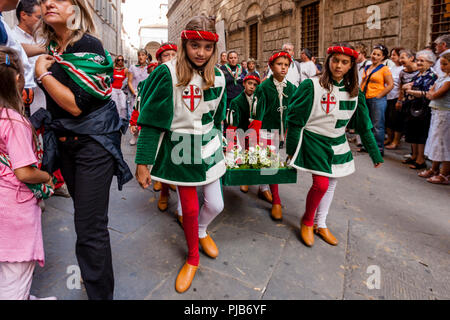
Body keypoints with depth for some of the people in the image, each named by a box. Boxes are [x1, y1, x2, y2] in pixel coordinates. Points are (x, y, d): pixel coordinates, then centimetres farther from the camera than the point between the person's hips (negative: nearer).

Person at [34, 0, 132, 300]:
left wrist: (42, 72, -13)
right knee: (83, 216, 20)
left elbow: (76, 104, -22)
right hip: (65, 141, 8)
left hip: (93, 142, -8)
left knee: (90, 226, -8)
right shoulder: (52, 48, 9)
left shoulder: (88, 46, -14)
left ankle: (101, 293, 7)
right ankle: (93, 275, 41)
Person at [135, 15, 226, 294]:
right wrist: (143, 162, -14)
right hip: (180, 148, -4)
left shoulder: (217, 77, 1)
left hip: (208, 147, 4)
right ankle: (193, 258, 31)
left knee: (216, 205, 6)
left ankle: (201, 231, 43)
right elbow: (151, 120, -13)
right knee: (190, 208, 3)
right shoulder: (168, 74, -14)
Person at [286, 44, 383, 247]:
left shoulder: (354, 93, 4)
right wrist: (291, 149, -9)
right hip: (314, 141, -6)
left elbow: (364, 125, 10)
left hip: (338, 144, 6)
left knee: (331, 184, 12)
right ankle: (307, 221, 12)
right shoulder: (312, 86, -12)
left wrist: (375, 154, 11)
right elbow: (295, 119, -9)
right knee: (321, 184, -15)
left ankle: (320, 224, 30)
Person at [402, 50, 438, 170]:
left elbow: (427, 94, -19)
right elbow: (405, 88, 17)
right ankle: (414, 156, 25)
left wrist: (411, 91, -15)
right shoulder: (417, 75, 16)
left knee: (421, 135, -3)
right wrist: (408, 86, -4)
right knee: (413, 133, 13)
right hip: (412, 109, 8)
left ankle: (421, 160, 5)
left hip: (422, 110, -8)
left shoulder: (431, 76, -9)